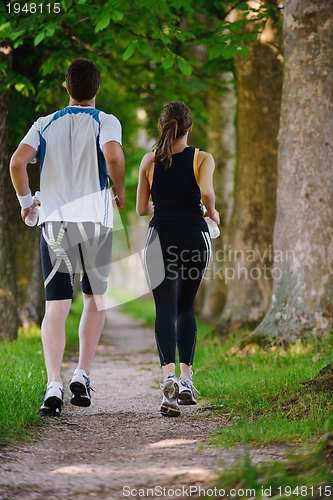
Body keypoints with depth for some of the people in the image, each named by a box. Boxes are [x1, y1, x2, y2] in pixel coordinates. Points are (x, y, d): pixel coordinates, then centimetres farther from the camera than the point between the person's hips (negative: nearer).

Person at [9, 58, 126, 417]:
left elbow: (17, 162, -6)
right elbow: (113, 156, -19)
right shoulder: (106, 122, 2)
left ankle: (54, 386, -15)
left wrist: (25, 201, 9)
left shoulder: (45, 124, 9)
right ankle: (82, 377, 9)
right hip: (94, 220, -1)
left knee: (55, 307, 0)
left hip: (54, 221, 1)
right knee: (95, 299, 17)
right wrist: (120, 190, -1)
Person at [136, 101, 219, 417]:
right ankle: (186, 378, 14)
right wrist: (212, 213, 0)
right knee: (186, 307, 18)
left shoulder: (150, 161, 5)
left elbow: (141, 209, 7)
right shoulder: (202, 159, -1)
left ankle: (169, 376, -29)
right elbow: (206, 192, -20)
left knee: (165, 310, -7)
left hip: (161, 237, 0)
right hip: (195, 237, 0)